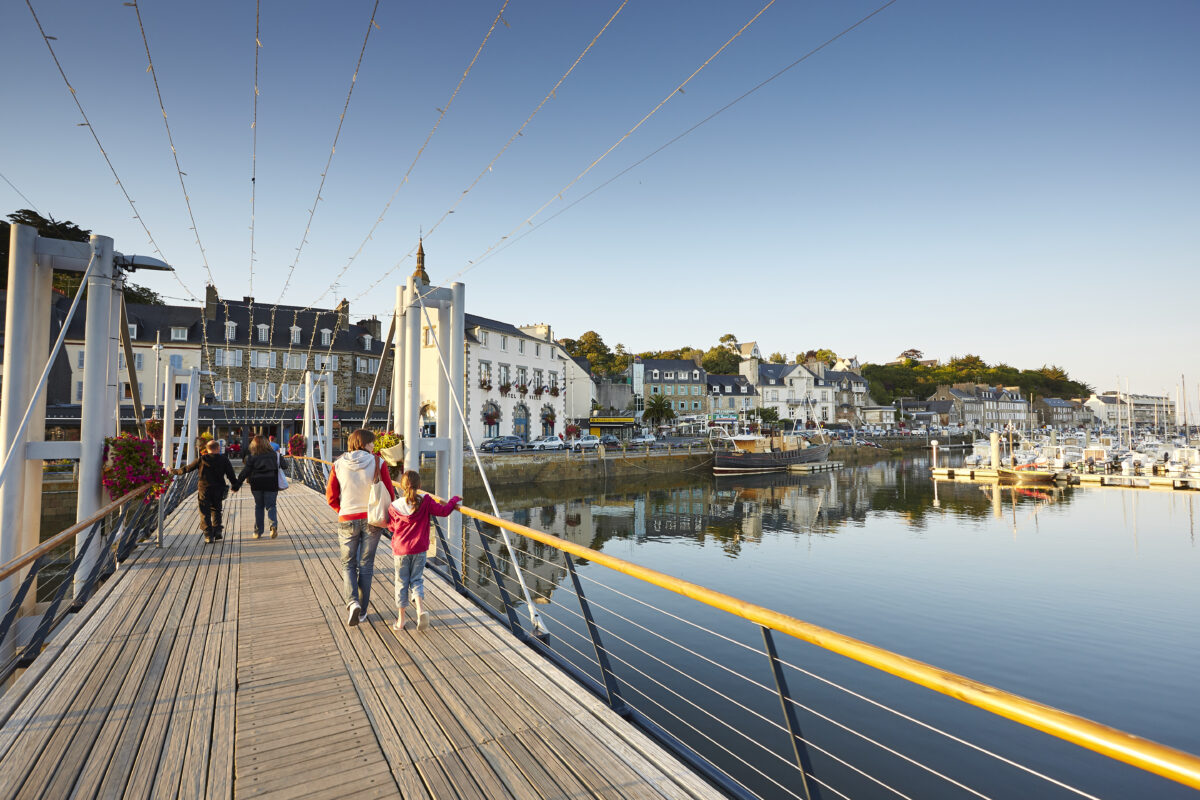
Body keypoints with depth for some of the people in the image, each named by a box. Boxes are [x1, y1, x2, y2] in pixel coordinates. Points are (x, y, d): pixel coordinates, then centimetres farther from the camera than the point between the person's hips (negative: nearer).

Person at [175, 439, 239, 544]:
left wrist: (175, 471, 23)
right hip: (218, 490, 1)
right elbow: (231, 474, -1)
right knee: (216, 511, 18)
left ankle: (208, 536, 2)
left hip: (204, 489, -1)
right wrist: (235, 485, 11)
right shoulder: (224, 459, -3)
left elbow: (188, 468, 6)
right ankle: (217, 532, 13)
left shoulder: (201, 459, -3)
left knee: (205, 513, 5)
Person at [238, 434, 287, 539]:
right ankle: (274, 525, -20)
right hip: (271, 484, 0)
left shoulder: (251, 457, -3)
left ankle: (258, 531, 16)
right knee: (270, 506, 5)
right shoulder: (274, 454, 1)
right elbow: (284, 465, 6)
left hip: (256, 485, 0)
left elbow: (245, 471, -5)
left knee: (259, 507, 13)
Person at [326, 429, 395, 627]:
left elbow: (331, 497, -1)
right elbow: (389, 493, -7)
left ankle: (352, 602, -6)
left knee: (348, 564, 16)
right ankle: (362, 610, 18)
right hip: (372, 520, 0)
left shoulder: (338, 465, -5)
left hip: (347, 520, 1)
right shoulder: (378, 462, -10)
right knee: (366, 565, 12)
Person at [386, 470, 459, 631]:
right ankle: (419, 610, -11)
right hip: (419, 549, 0)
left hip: (400, 550, 0)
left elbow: (391, 527, 5)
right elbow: (443, 511, -9)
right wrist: (454, 500, 7)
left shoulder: (394, 506, -8)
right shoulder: (425, 501, -11)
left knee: (401, 582, 11)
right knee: (417, 579, 12)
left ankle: (401, 620, 18)